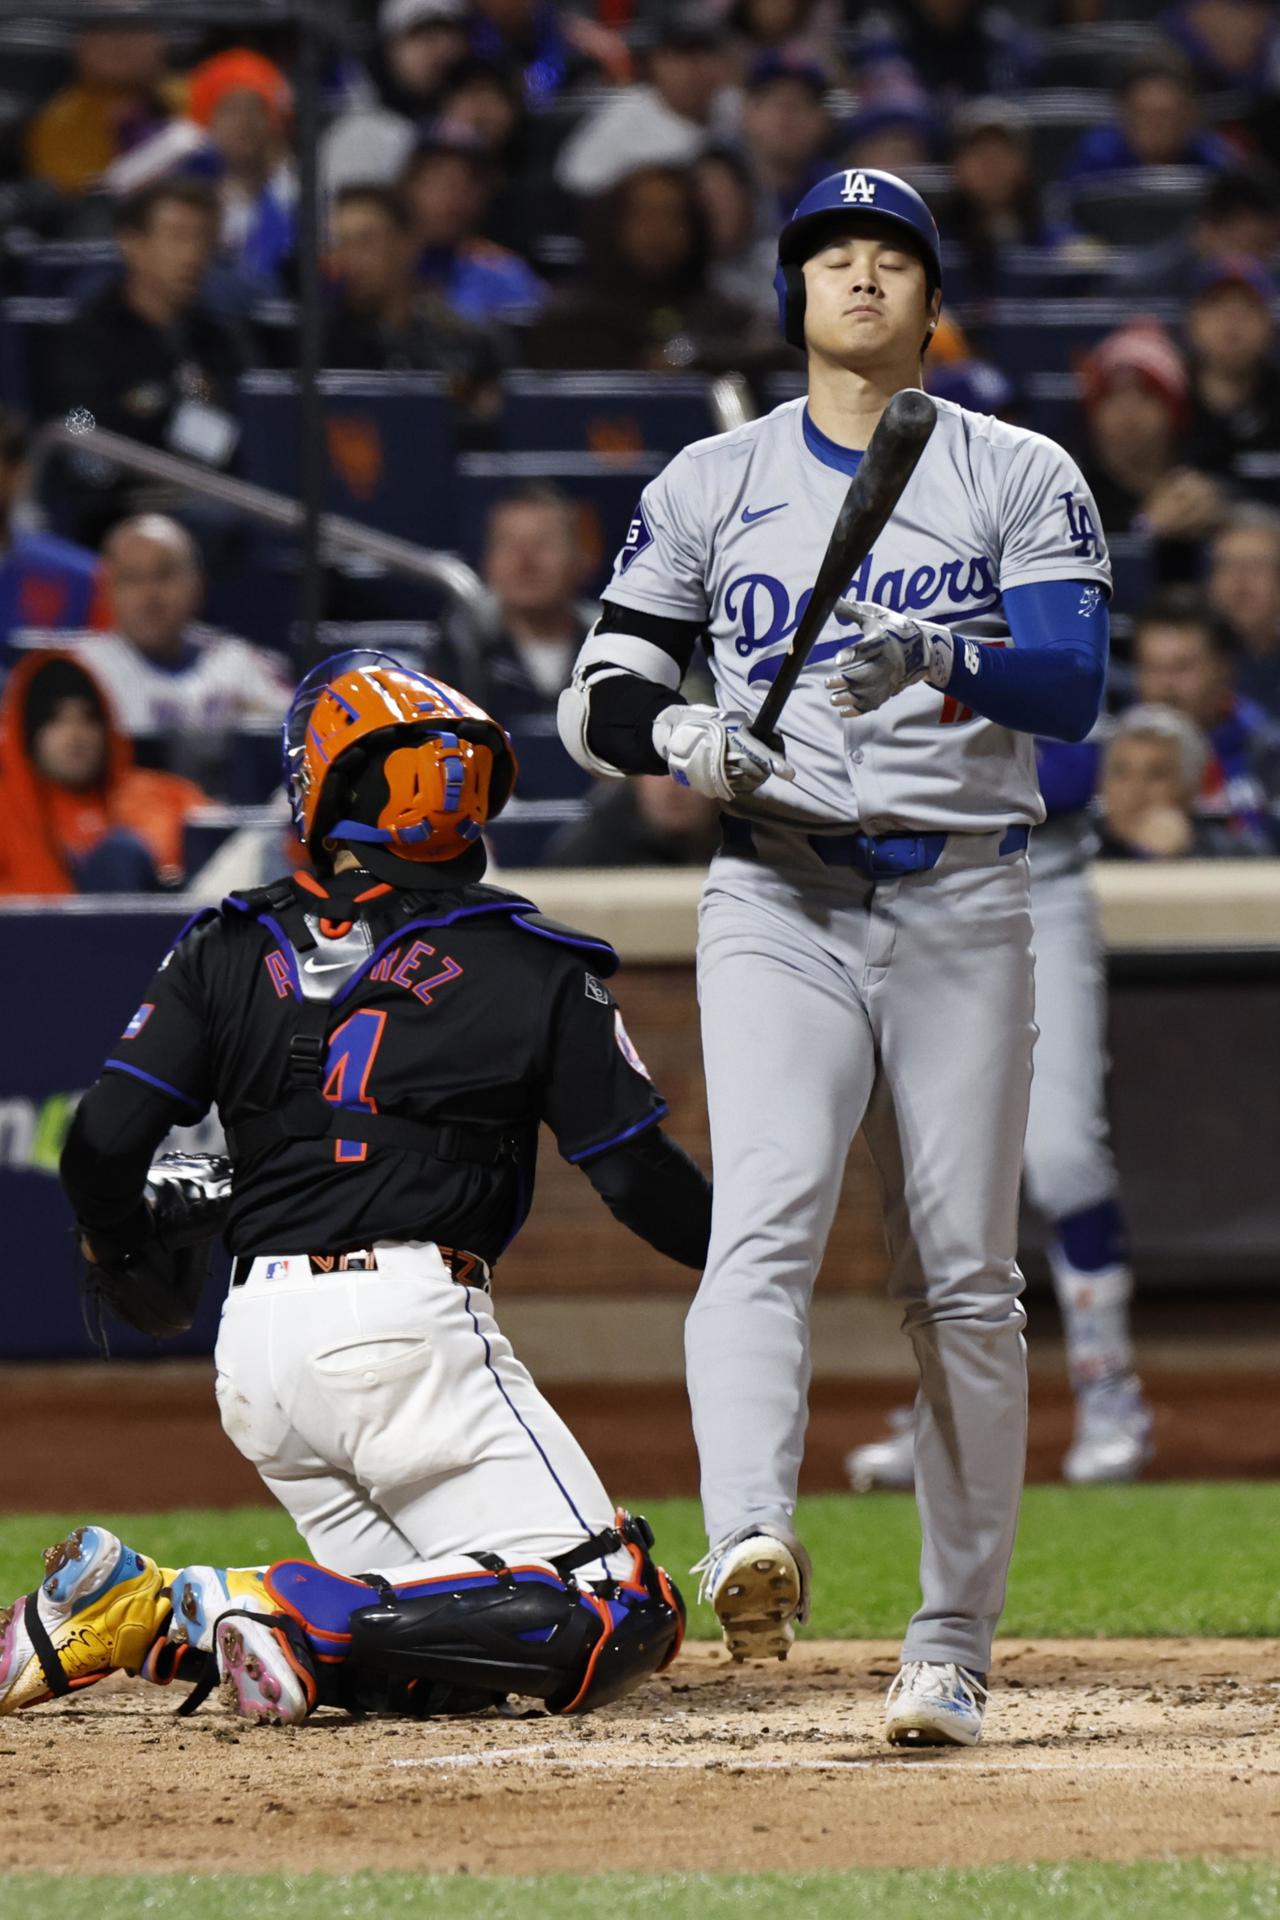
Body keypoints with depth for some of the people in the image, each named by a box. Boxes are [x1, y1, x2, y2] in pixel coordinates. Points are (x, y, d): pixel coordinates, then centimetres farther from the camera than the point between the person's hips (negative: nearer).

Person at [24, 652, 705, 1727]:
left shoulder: (231, 951, 11)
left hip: (254, 1353, 6)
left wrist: (133, 1267, 25)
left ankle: (150, 1609, -7)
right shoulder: (533, 967, 3)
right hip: (407, 1327, -6)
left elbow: (102, 1148, 4)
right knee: (615, 1619, -8)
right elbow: (640, 1176, 4)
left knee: (444, 1657, 13)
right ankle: (301, 1623, -24)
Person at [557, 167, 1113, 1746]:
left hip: (960, 905, 0)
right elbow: (598, 696, 11)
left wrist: (938, 655, -27)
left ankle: (953, 1646, 7)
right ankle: (750, 1544, -43)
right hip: (777, 901, 0)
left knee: (963, 1279, 0)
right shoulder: (711, 485, 11)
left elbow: (1073, 682, -7)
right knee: (766, 1216, -22)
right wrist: (678, 738, -12)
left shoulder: (1022, 479, 7)